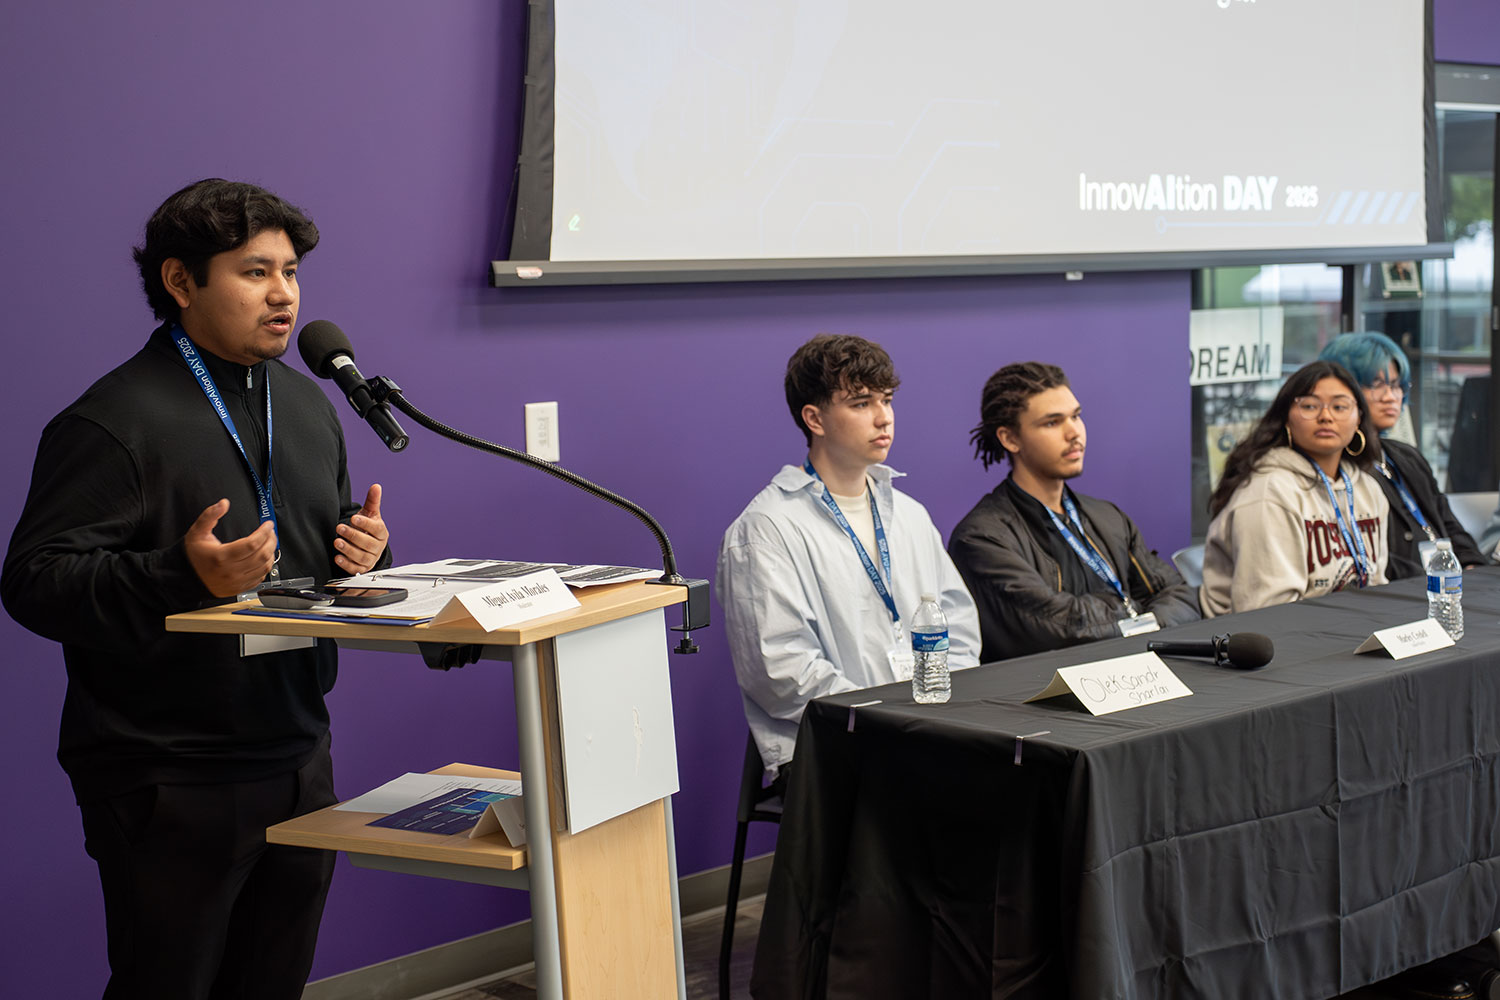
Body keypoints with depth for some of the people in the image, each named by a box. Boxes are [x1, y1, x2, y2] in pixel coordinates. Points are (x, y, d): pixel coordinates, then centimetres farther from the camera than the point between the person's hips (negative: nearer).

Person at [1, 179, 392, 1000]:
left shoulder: (306, 405, 14)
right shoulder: (115, 421, -12)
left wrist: (360, 552, 3)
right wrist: (185, 577, -30)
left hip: (298, 760, 7)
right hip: (168, 784, -7)